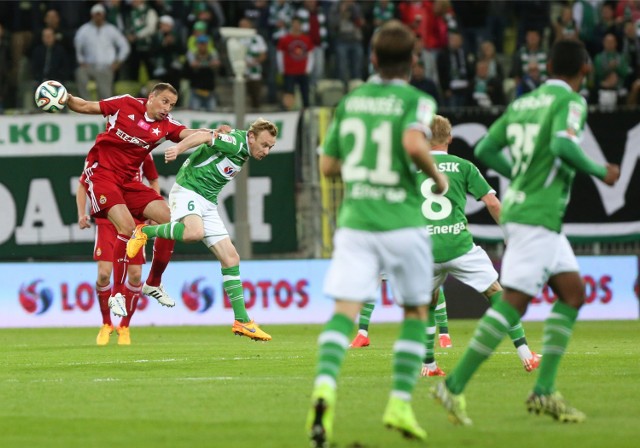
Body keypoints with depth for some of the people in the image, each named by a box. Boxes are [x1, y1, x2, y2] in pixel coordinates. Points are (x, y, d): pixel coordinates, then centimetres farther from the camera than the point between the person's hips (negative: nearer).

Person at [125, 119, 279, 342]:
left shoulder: (243, 152, 13)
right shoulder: (236, 142, -14)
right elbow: (206, 136, -26)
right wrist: (178, 148, -43)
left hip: (208, 202, 9)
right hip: (188, 191, -9)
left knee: (231, 258, 2)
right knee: (194, 231, -40)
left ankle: (242, 321, 4)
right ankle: (145, 231, -13)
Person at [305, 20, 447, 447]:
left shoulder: (350, 101, 11)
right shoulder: (416, 101, -3)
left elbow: (328, 166, 15)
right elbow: (415, 143, -24)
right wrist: (437, 175, -6)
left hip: (355, 222, 3)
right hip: (403, 222, -2)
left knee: (344, 311, -8)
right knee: (416, 311, 16)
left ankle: (325, 385, -35)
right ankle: (400, 403, 8)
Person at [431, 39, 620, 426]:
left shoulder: (522, 103, 14)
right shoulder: (571, 101, -9)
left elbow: (485, 151, 14)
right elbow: (562, 146, -26)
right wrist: (600, 172, -11)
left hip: (518, 207, 9)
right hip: (538, 217, -9)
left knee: (573, 293, 11)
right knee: (514, 304, -9)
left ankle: (544, 392, 6)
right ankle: (454, 387, -10)